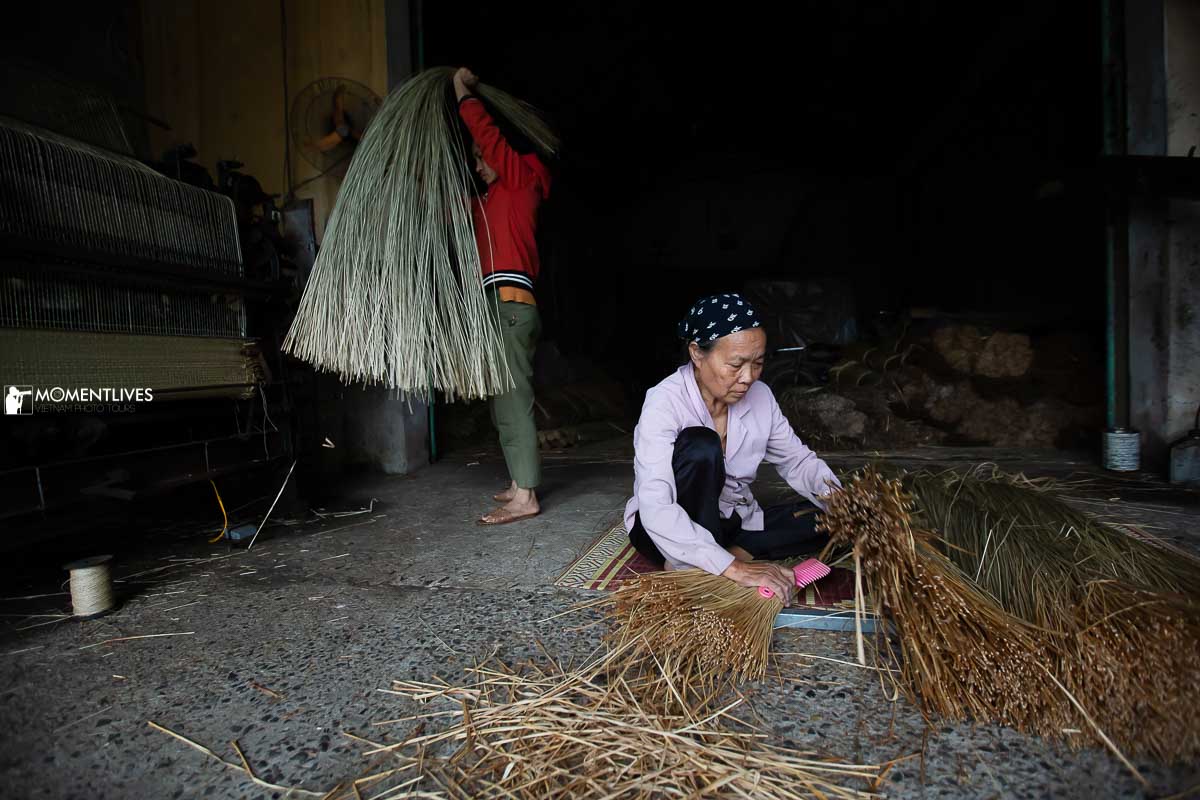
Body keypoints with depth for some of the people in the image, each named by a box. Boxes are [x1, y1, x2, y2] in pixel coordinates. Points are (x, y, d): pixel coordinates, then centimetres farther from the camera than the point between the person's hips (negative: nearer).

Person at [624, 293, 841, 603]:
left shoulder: (760, 396, -8)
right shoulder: (665, 402, -26)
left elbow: (797, 460, 3)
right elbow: (656, 509, -35)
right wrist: (733, 567, -41)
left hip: (728, 524, 6)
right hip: (670, 531, -6)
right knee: (700, 445, -32)